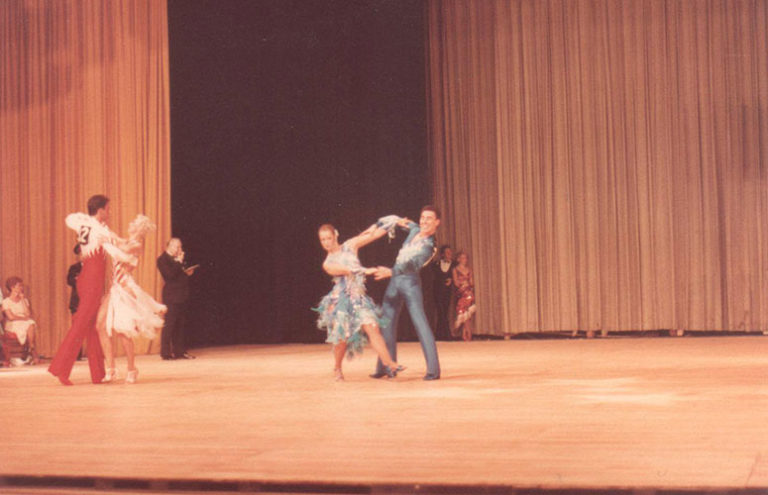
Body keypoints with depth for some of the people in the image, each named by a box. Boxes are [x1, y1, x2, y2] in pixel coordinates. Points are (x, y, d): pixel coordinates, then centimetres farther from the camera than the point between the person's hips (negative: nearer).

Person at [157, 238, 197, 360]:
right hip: (171, 297, -8)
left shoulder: (176, 259, 19)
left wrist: (188, 273, 7)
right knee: (169, 324, -6)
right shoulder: (163, 259, -7)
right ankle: (166, 352, -3)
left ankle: (179, 351, 13)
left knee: (180, 325, 9)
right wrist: (179, 262, -13)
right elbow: (170, 274, -19)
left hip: (181, 296, 8)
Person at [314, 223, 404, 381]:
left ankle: (389, 364, -25)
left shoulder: (350, 245, 13)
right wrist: (365, 271, -20)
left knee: (373, 328, -15)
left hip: (359, 297, 1)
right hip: (341, 299, -1)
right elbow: (346, 270, -10)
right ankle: (337, 369, 19)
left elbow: (374, 233, 10)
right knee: (342, 336, -5)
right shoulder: (328, 264, 8)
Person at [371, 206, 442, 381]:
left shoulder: (429, 246, -13)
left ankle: (433, 369, -18)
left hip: (410, 283, -8)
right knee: (386, 322, 11)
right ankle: (384, 366, 20)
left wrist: (390, 272, -39)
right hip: (394, 282, 8)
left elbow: (412, 265, -28)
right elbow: (400, 221, 31)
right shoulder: (415, 230, 8)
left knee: (419, 322, -15)